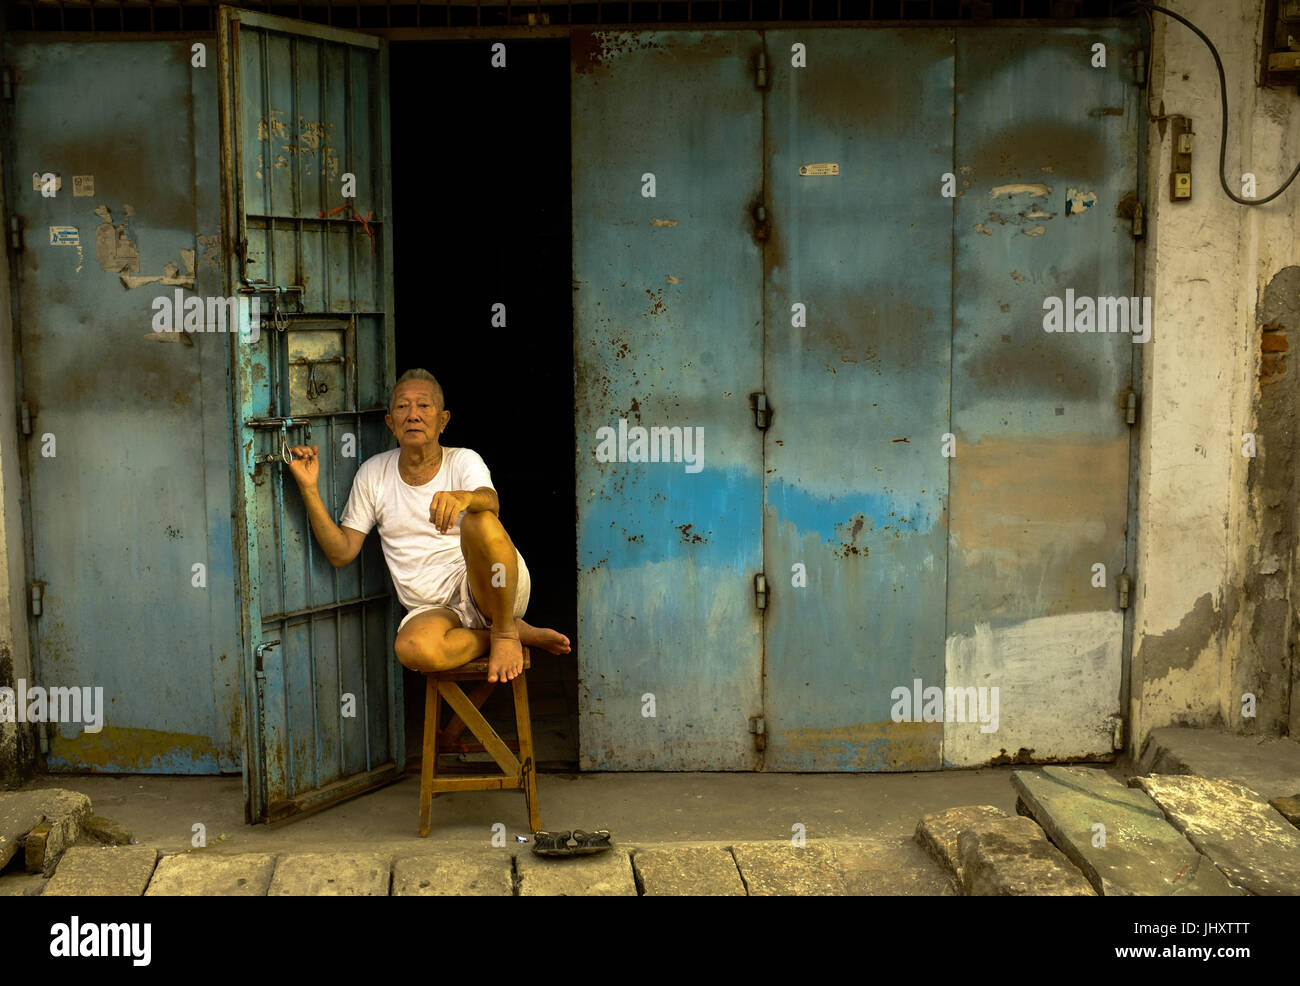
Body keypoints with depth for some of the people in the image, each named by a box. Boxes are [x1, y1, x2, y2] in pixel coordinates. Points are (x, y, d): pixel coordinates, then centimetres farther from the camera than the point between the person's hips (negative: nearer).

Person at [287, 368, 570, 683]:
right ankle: (521, 632, -10)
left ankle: (505, 632, -13)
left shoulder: (463, 461, 0)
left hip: (483, 589, -2)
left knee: (480, 522, -34)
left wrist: (463, 498, -50)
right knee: (413, 648, -36)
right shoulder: (373, 473, 7)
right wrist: (309, 489, -7)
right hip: (433, 609, 2)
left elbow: (490, 502, -25)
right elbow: (341, 553, 4)